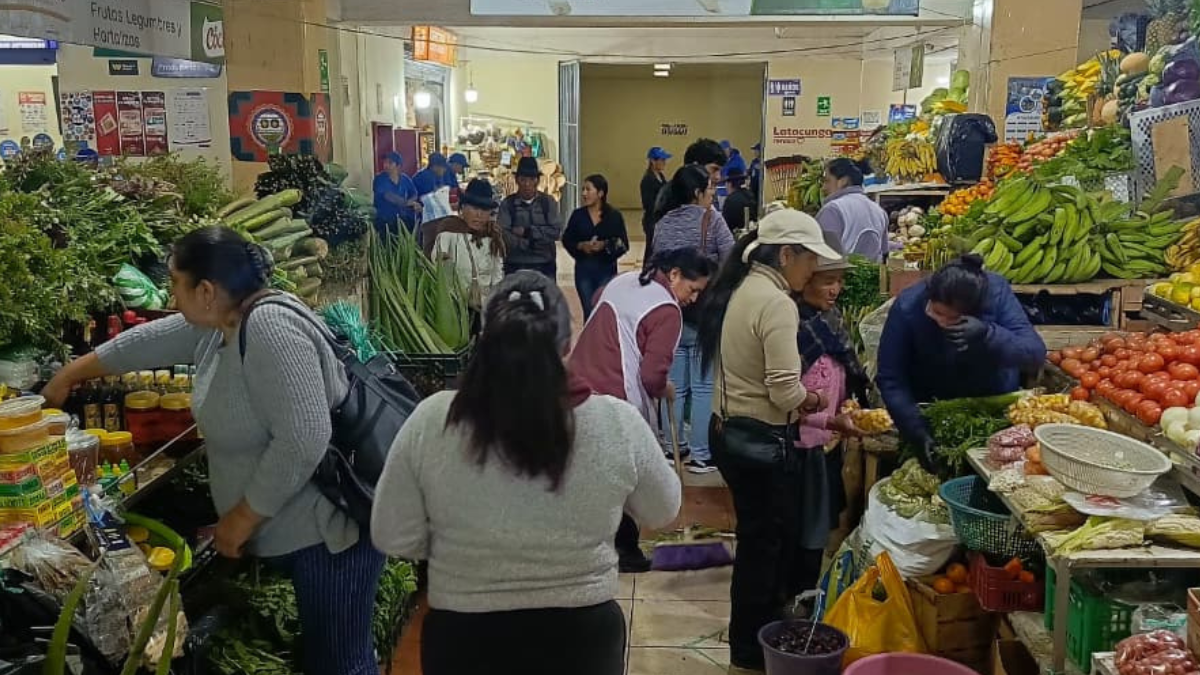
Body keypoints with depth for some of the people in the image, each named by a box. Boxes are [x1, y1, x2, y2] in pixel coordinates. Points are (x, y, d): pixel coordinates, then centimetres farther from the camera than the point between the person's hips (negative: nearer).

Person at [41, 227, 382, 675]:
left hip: (328, 527, -10)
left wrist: (243, 516, -18)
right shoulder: (221, 320, 5)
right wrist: (72, 374, 34)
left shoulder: (270, 329, -26)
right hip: (287, 529, 10)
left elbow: (303, 441, -31)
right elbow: (150, 342, 23)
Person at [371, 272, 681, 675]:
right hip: (581, 638, 0)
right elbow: (662, 511, 0)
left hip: (463, 640, 0)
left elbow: (393, 538, -7)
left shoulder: (430, 423, -16)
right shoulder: (618, 423, -17)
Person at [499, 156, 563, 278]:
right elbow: (504, 235, -10)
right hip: (515, 267, -1)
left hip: (544, 266, 1)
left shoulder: (548, 202, 4)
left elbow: (557, 231, -7)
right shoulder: (507, 204, 1)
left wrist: (527, 231, -10)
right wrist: (529, 244, -16)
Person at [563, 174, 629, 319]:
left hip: (606, 270, -2)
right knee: (589, 311, 8)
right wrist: (581, 246, -13)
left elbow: (623, 244, -3)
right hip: (583, 269, 2)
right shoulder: (578, 215, 4)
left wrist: (604, 245, -18)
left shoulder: (614, 216, -2)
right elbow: (567, 240, 6)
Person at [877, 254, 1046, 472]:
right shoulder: (907, 305, -27)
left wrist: (988, 334, -48)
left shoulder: (996, 291, -25)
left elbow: (1036, 354, -29)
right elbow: (890, 379, -25)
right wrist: (919, 433, -36)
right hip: (932, 411, -1)